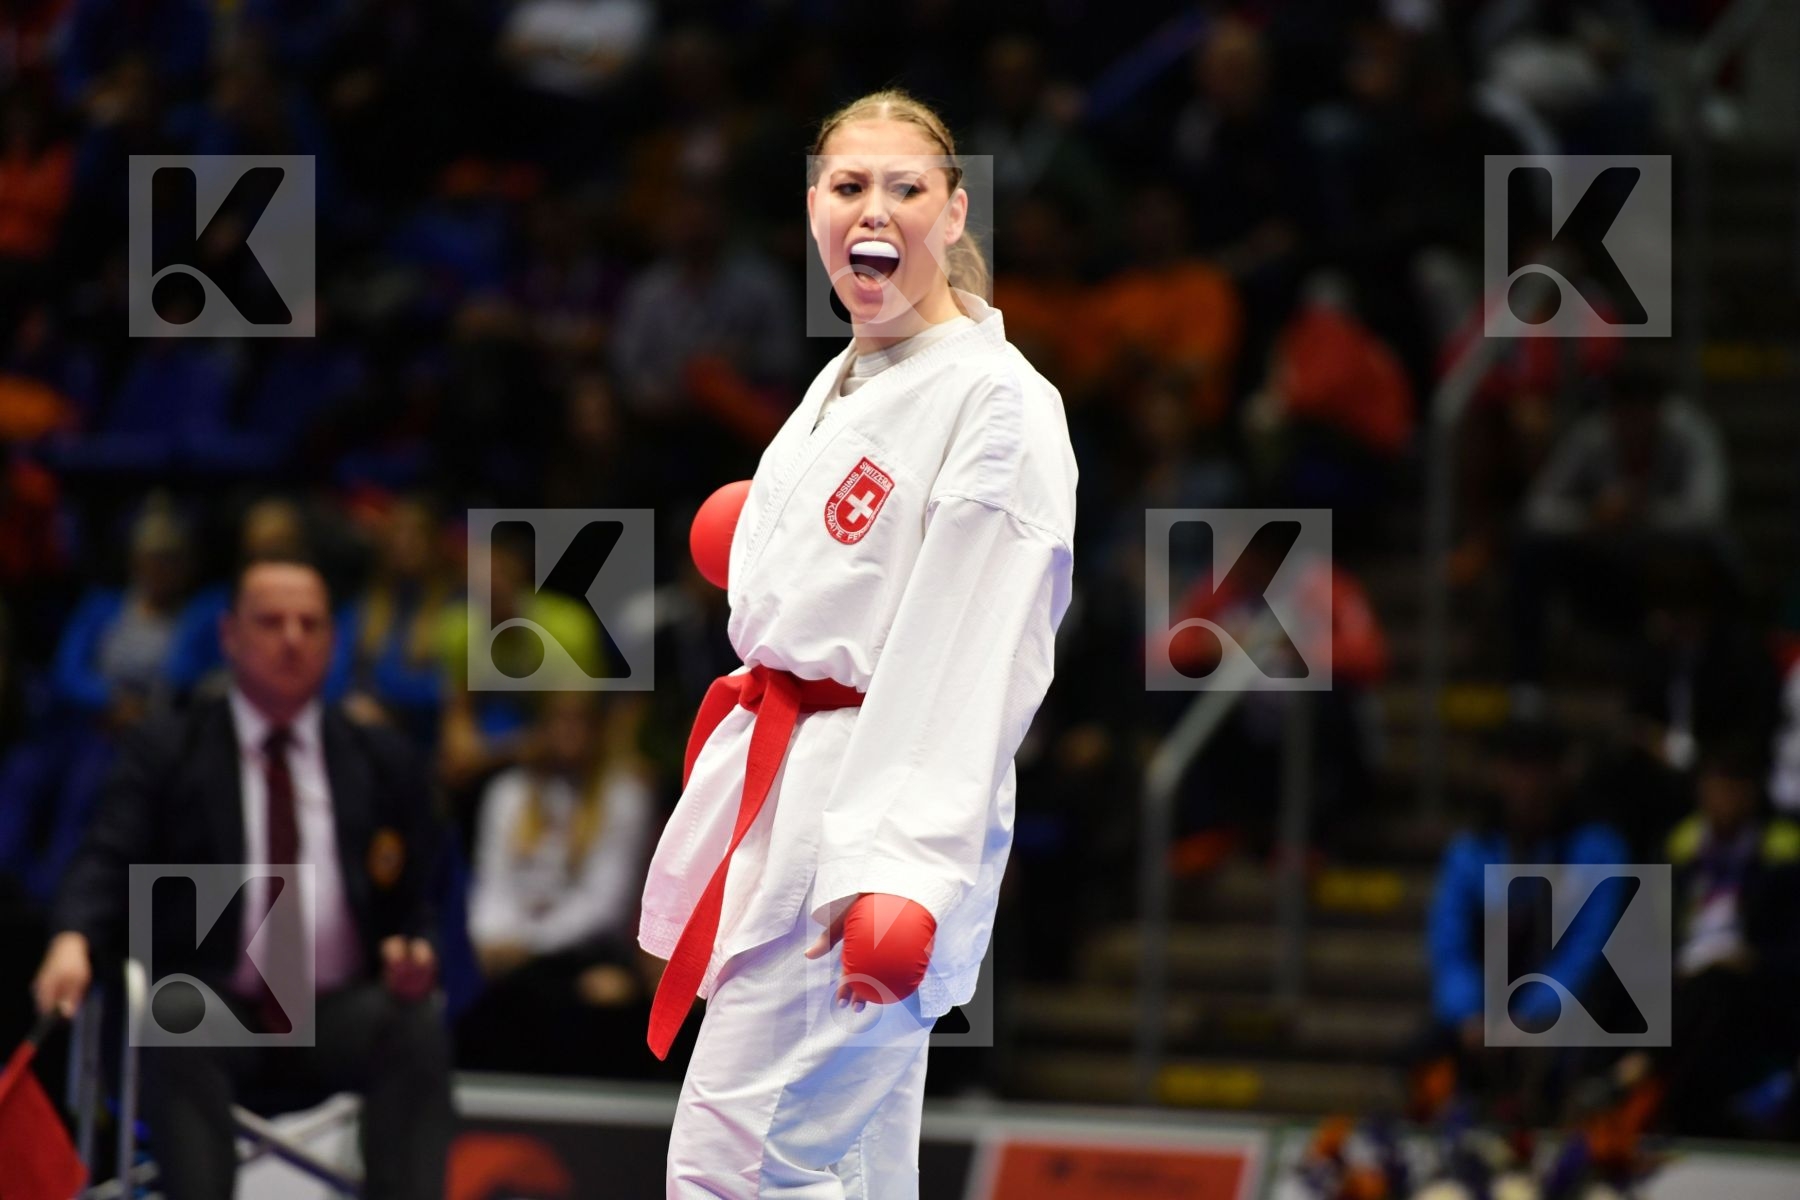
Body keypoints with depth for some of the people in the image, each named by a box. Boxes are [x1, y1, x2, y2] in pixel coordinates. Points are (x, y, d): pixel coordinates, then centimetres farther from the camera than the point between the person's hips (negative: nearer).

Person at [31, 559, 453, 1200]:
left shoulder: (383, 761, 16)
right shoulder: (164, 752, 9)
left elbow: (413, 901, 17)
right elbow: (107, 862, -3)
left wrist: (411, 953, -9)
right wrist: (73, 940, -27)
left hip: (339, 1021, 2)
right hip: (212, 1003, -2)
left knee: (417, 1024, -30)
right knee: (178, 1019, -36)